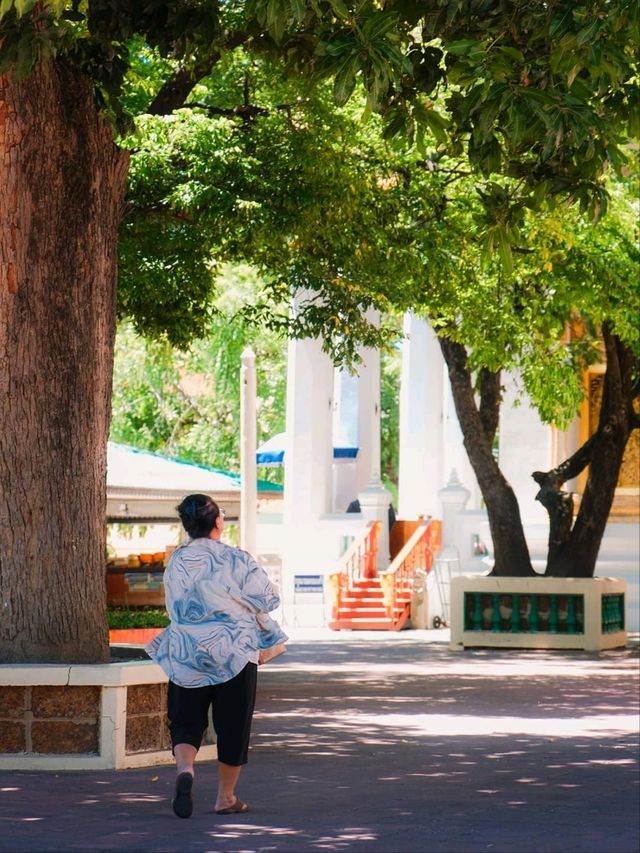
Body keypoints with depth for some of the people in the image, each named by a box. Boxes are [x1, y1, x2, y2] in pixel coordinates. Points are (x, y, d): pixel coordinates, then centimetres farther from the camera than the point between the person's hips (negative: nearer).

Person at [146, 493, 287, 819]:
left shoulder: (176, 562, -1)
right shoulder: (236, 560, -10)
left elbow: (177, 608, 8)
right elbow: (267, 599, -5)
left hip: (186, 654, 2)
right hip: (236, 652, -2)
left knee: (186, 721, 10)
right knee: (232, 726, 10)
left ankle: (184, 767, -20)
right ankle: (226, 797, 17)